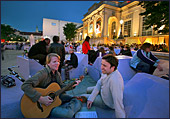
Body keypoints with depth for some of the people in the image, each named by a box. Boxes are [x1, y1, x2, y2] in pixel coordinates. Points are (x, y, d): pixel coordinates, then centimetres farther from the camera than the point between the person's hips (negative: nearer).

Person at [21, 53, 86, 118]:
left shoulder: (57, 73, 4)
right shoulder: (42, 73, -22)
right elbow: (25, 85, -31)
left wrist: (72, 85, -6)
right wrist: (40, 99, -35)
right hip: (45, 105, -6)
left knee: (77, 102, -10)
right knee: (68, 114, -25)